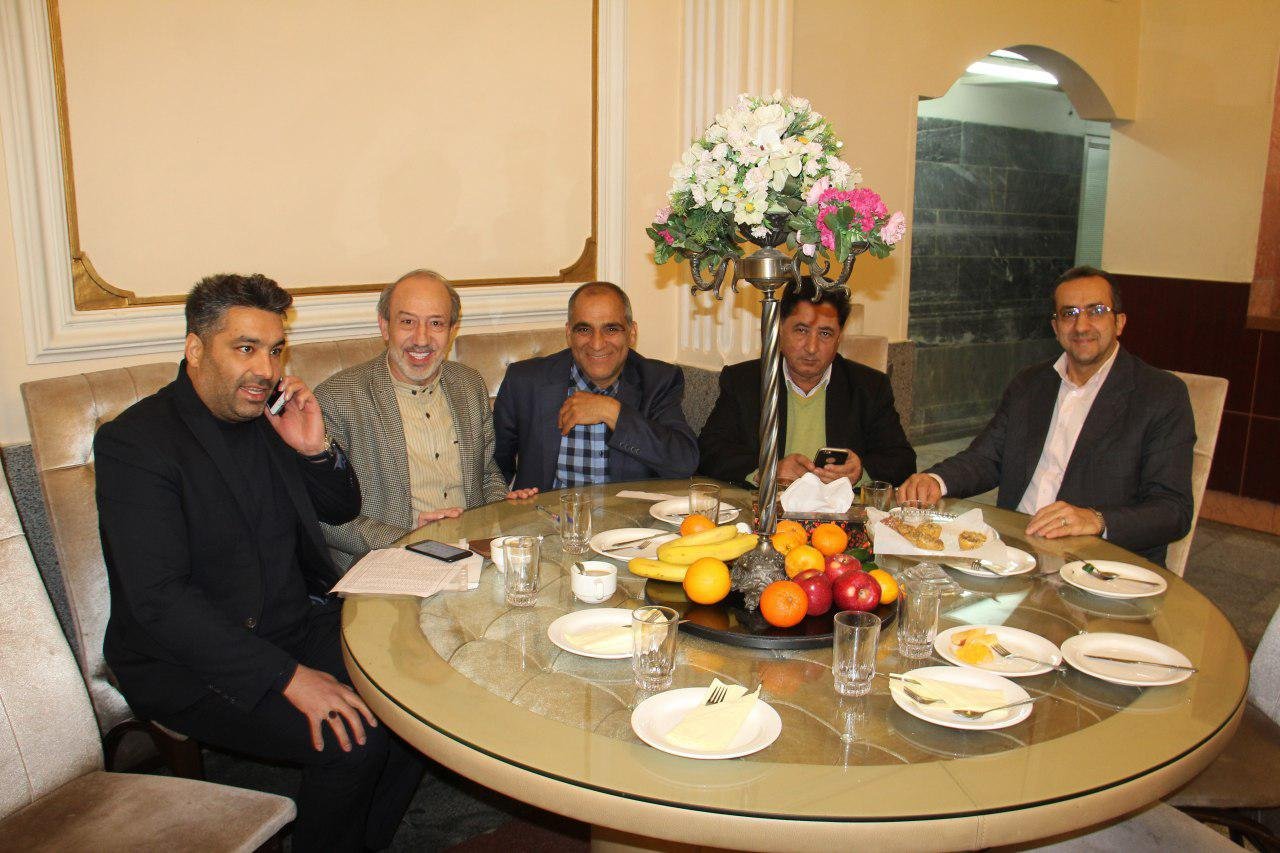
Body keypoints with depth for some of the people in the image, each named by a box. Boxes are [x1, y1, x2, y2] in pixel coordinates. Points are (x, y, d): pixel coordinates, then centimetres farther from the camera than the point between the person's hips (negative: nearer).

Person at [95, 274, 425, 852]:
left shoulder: (269, 417, 5)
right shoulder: (133, 442, -15)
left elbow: (341, 510, 16)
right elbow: (158, 598, -24)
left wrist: (316, 449, -7)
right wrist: (289, 676, -29)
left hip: (294, 627, 7)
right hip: (187, 662, -7)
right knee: (353, 739, -24)